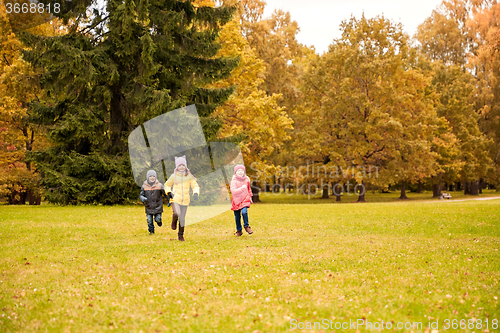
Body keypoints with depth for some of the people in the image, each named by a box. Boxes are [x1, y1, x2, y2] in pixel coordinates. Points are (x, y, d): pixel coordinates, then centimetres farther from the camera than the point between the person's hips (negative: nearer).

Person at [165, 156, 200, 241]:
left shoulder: (189, 176, 0)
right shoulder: (173, 176, -1)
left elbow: (195, 186, 7)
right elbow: (167, 185, 15)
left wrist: (196, 193, -13)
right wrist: (169, 193, -3)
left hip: (185, 200, 2)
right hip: (175, 199, -2)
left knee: (182, 218, 7)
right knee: (177, 213, -27)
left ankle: (181, 235, 24)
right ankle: (174, 221, 9)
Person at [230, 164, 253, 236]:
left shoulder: (246, 179, 4)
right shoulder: (234, 181, -11)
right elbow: (233, 191, -23)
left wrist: (250, 197, 24)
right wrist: (242, 188, -28)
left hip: (245, 199, 1)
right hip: (236, 201, -1)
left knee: (244, 212, -22)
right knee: (237, 217, 4)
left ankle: (246, 226, 0)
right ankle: (239, 230, 24)